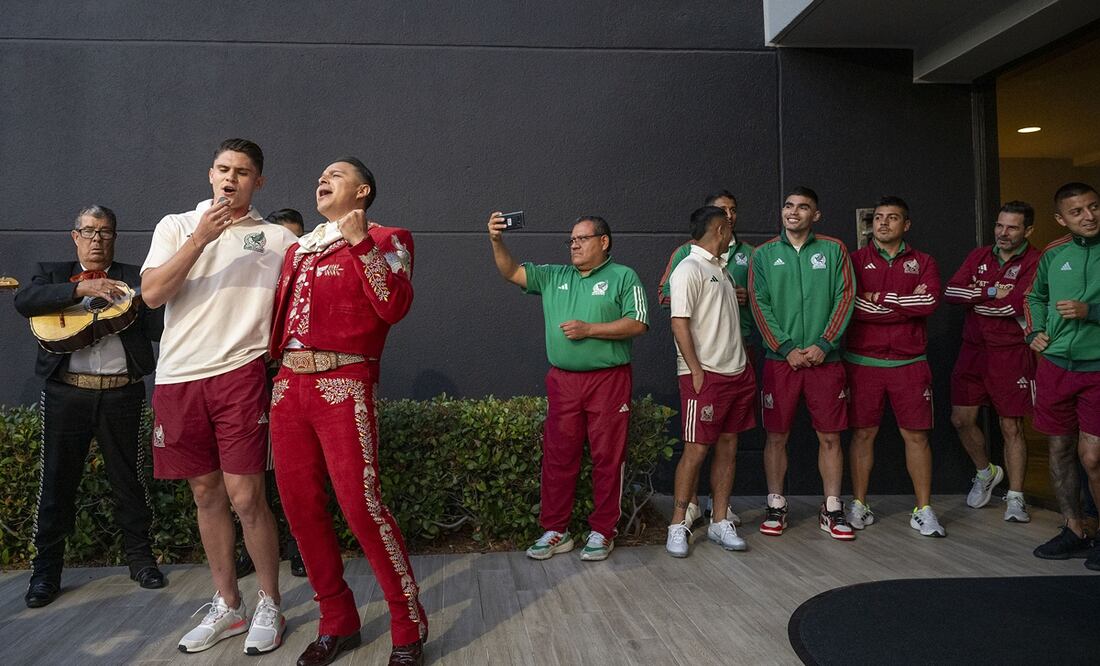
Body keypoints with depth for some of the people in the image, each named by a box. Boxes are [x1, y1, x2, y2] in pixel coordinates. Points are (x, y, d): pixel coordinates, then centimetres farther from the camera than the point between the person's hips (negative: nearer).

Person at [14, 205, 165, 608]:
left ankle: (140, 558, 21)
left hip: (122, 395, 0)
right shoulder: (53, 274, 12)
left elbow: (158, 328, -2)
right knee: (57, 482, 7)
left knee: (130, 480, 7)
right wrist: (82, 289, -19)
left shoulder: (133, 279, 10)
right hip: (66, 394, 1)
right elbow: (24, 301, -9)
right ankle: (46, 570, 21)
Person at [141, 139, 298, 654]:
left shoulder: (277, 238, 7)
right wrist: (201, 238, -10)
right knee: (206, 494, 11)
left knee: (245, 496, -6)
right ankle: (227, 607, 26)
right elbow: (152, 294, -2)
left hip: (239, 375, -3)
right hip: (178, 379, 3)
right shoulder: (176, 226, 11)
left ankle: (269, 607, 13)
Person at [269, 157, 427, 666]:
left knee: (360, 503, -12)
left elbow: (394, 307, -13)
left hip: (342, 385, -7)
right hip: (288, 384, 7)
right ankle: (337, 621, 22)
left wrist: (360, 242, -15)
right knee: (300, 505, 7)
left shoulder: (383, 240, 3)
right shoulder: (298, 249, 22)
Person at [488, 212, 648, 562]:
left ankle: (602, 533, 15)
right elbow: (511, 272, 10)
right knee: (557, 457, 7)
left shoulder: (623, 277, 2)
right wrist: (497, 240, -6)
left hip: (608, 380, -4)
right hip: (562, 380, 4)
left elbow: (637, 323, -7)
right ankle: (555, 531, 17)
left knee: (607, 458, 2)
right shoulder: (554, 276, 15)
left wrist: (589, 329, -13)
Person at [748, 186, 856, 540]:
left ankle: (831, 510, 16)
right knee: (776, 435, 4)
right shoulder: (764, 255, 7)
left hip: (825, 359, 0)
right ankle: (776, 506, 17)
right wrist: (787, 348, -9)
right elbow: (760, 305, 0)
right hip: (780, 359, 0)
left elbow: (845, 298, 1)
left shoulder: (833, 250, 8)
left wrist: (823, 345, -9)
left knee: (830, 436, 4)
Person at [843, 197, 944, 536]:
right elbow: (852, 305, -12)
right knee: (863, 433, 5)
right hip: (863, 362, -1)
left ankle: (923, 510, 15)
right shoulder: (856, 260, 5)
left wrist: (880, 298, -11)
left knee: (916, 434, 4)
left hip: (909, 362, 1)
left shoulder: (923, 263, 9)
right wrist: (907, 305, -8)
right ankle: (859, 505, 16)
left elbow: (930, 301, -11)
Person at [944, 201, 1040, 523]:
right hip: (973, 350, 5)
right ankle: (986, 472, 33)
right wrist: (992, 293, -14)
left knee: (1012, 427, 2)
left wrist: (973, 299, -7)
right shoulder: (979, 256, 10)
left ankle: (1015, 498, 13)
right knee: (961, 419, 8)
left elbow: (1015, 305, -19)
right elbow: (951, 290, -3)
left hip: (1011, 354, -5)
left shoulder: (1035, 262, -6)